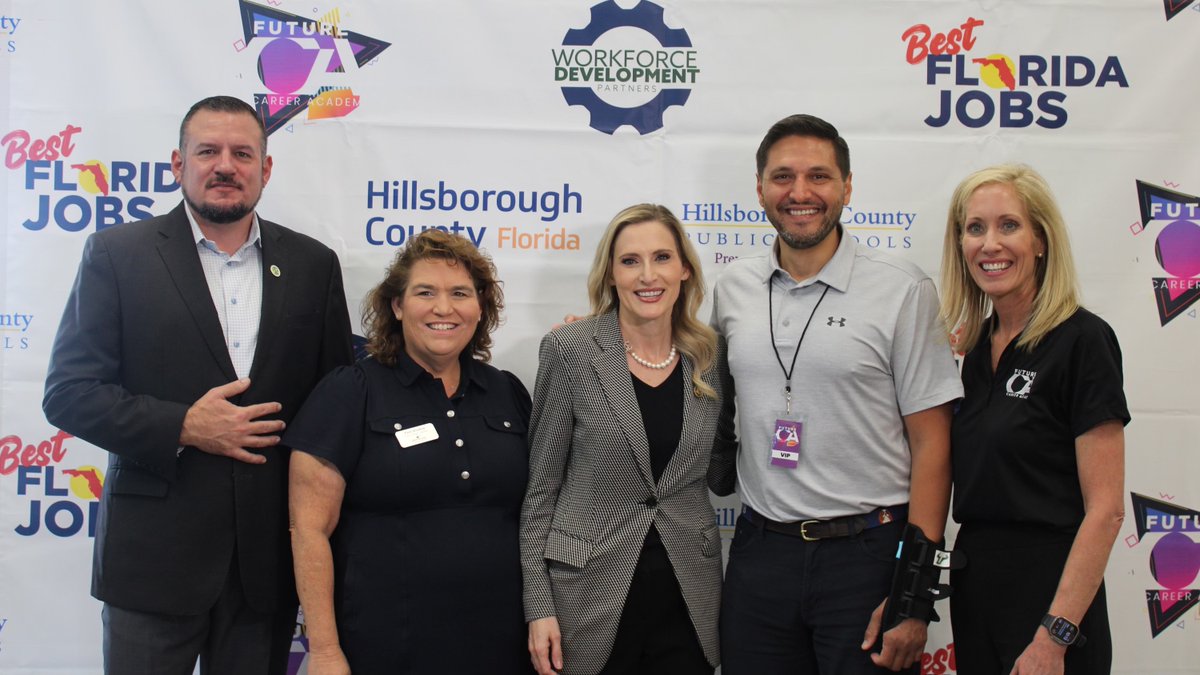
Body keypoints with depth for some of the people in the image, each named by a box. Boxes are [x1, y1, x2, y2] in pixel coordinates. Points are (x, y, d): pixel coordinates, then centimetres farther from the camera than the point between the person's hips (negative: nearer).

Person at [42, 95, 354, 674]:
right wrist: (183, 427, -17)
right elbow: (68, 393, -4)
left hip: (270, 556, 3)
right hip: (155, 554, -2)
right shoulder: (118, 253, -1)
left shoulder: (312, 265, 6)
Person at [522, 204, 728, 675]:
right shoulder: (570, 350, -8)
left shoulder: (709, 355, 2)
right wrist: (539, 605, -8)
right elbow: (540, 485, -5)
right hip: (591, 595, -3)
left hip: (688, 598, 3)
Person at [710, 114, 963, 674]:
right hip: (759, 550, 4)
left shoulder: (902, 290, -6)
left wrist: (915, 592, -11)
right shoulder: (732, 288, 6)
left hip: (867, 551, -3)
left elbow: (931, 445, -7)